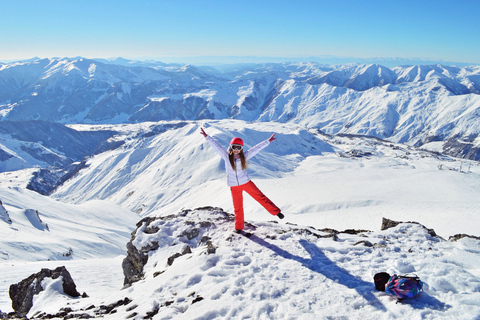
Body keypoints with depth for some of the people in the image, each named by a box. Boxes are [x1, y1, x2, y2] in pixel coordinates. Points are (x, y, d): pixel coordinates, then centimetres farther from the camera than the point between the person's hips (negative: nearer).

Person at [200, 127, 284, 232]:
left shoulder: (244, 156, -3)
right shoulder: (227, 156, -4)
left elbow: (257, 148, -3)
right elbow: (216, 146, -9)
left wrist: (268, 141, -5)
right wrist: (206, 136, -15)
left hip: (246, 182, 0)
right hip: (234, 186, 0)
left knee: (260, 197, -1)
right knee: (238, 207, 9)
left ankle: (276, 212, 11)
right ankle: (239, 227, 25)